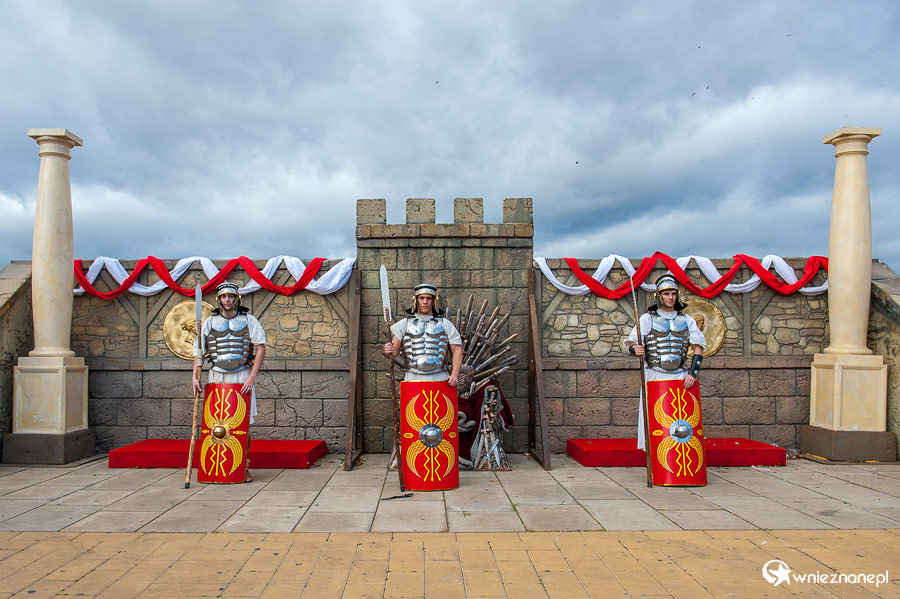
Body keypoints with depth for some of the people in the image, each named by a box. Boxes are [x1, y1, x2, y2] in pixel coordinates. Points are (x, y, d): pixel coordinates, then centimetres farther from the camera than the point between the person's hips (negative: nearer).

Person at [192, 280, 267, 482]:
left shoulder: (249, 320, 2)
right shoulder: (210, 322, 9)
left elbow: (260, 349, -4)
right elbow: (199, 350, 10)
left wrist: (252, 377, -12)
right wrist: (195, 376, -2)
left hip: (242, 377, -2)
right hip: (217, 377, 2)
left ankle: (244, 468, 7)